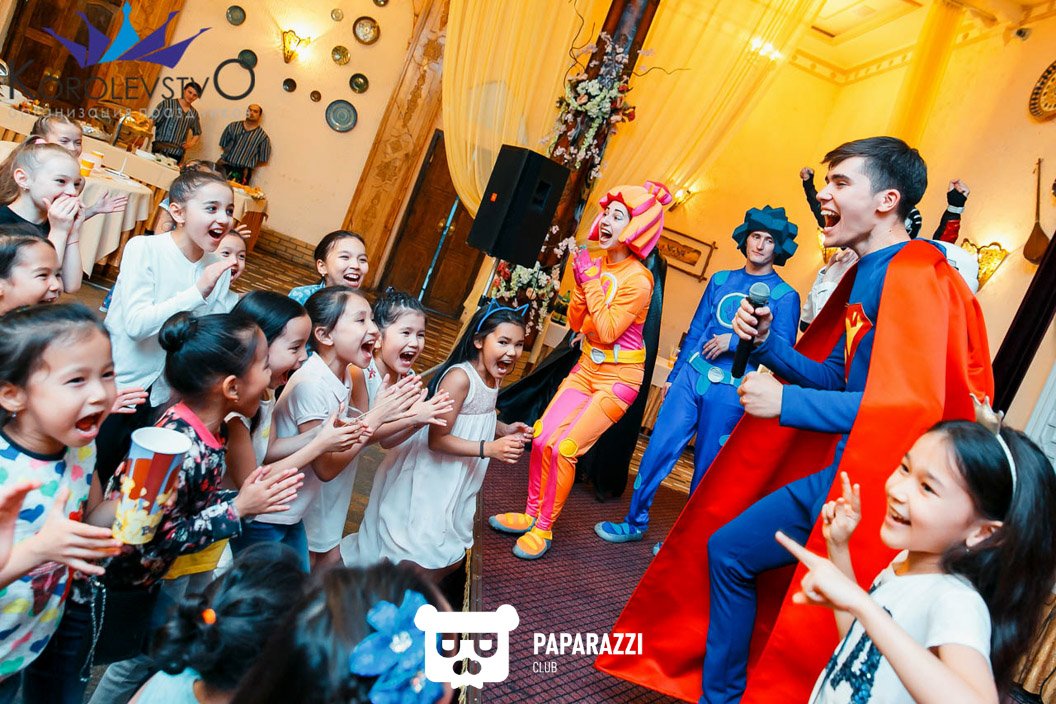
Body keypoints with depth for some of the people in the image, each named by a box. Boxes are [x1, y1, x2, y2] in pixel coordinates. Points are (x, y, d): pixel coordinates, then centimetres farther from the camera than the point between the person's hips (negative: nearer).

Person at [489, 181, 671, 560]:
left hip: (619, 376, -6)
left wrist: (592, 282, -23)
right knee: (542, 438, 0)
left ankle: (543, 529, 8)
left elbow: (607, 332, -24)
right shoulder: (596, 264, 1)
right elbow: (575, 322, 7)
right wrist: (580, 288, -10)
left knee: (562, 448, -11)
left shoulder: (638, 279, -18)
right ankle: (531, 515, 20)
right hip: (588, 367, 6)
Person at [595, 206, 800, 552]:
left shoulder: (785, 296, 0)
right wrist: (672, 375, 15)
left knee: (707, 469, 5)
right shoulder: (721, 280, 12)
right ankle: (635, 522, 16)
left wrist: (734, 341, -15)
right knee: (659, 448, 1)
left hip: (729, 391, -3)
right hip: (690, 376, 4)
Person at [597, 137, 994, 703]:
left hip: (877, 480, -10)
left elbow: (910, 405, -27)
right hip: (840, 468, 10)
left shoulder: (913, 275, -18)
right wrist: (765, 341, -2)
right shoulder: (864, 275, 12)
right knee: (727, 550, 16)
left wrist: (787, 402, -21)